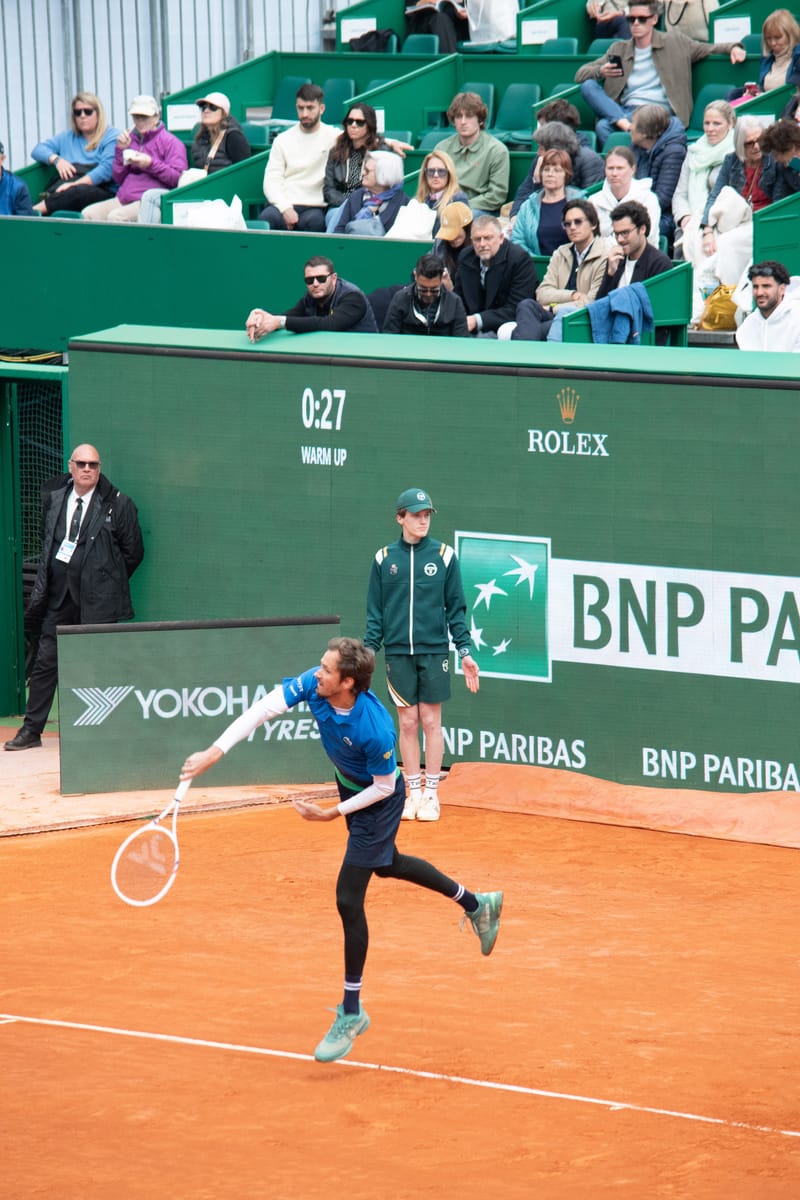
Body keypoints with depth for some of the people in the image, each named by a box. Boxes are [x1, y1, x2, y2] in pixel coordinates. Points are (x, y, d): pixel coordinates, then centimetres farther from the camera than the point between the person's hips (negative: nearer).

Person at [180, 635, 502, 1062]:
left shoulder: (375, 730, -40)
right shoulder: (312, 684, -26)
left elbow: (384, 787, -24)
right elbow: (263, 709, -29)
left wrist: (332, 814, -23)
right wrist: (215, 752, -38)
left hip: (377, 801, -8)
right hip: (350, 785, 8)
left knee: (348, 899, -9)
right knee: (387, 864, 30)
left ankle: (351, 1013, 4)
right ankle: (476, 904, 54)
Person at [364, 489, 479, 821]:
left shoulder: (444, 555, 1)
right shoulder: (384, 558, 4)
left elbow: (456, 608, 3)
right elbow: (375, 612, 8)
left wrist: (465, 651, -2)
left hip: (433, 651, -1)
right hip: (398, 653, 1)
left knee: (430, 721, 1)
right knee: (407, 723, 4)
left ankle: (431, 795, 8)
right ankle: (413, 794, 11)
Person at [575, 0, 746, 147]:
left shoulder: (676, 44, 15)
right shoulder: (619, 49, 21)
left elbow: (710, 49, 21)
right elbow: (580, 74, 18)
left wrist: (733, 48, -1)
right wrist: (600, 72, -6)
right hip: (625, 109, 5)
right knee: (588, 86, -27)